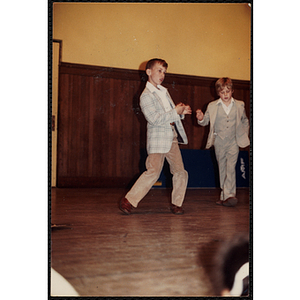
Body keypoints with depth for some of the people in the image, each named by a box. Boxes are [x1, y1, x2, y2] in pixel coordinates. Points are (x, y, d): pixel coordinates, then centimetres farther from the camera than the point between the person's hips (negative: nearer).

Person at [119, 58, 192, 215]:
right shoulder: (146, 96, -9)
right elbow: (154, 119, -20)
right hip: (158, 139, -8)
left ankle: (176, 203, 16)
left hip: (172, 137, 8)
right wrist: (176, 112, -16)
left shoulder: (164, 91, 19)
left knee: (180, 171, 3)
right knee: (153, 172, -15)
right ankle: (128, 200, -5)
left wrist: (182, 111, 7)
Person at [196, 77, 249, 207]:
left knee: (231, 168, -14)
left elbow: (245, 121, 17)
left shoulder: (240, 105, 3)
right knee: (222, 169, 8)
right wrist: (201, 118, -20)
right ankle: (224, 196, 17)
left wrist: (244, 135, 11)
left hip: (233, 142, -1)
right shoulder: (212, 106, 1)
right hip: (219, 142, 1)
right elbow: (205, 121, 2)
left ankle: (229, 195, -17)